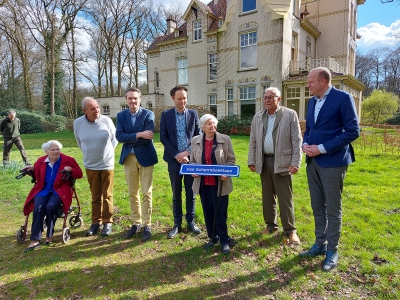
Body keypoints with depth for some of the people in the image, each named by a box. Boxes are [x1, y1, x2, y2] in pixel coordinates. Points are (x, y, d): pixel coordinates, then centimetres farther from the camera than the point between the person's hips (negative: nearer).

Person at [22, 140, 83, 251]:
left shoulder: (68, 160, 0)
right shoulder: (40, 161, 9)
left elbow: (79, 174, 1)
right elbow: (37, 176, 23)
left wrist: (70, 170, -18)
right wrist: (32, 169, 2)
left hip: (60, 190, -3)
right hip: (43, 190, 3)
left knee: (50, 207, -30)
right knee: (38, 208, -25)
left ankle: (49, 235, -9)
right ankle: (35, 240, -20)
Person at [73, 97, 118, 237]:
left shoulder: (106, 121, -13)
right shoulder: (78, 123, -7)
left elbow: (114, 139, 3)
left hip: (107, 164, -2)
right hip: (90, 165, 2)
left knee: (107, 195, 7)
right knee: (95, 196, 12)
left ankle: (107, 222, 18)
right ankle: (96, 222, 24)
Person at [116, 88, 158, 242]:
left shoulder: (148, 114, -5)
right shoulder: (121, 115, 5)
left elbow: (148, 137, -16)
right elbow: (119, 136, -8)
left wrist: (129, 140, -12)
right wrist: (138, 135, -20)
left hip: (145, 156, -3)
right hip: (128, 157, 4)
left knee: (146, 193, 3)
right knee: (132, 193, 12)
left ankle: (147, 225, 15)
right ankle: (136, 222, 27)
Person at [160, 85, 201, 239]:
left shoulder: (193, 114, 4)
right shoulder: (166, 114, 2)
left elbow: (198, 136, 3)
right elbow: (163, 137, -2)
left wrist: (187, 152, -10)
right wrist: (176, 155, -11)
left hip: (191, 158, 1)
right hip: (174, 159, 0)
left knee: (191, 192, 9)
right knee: (176, 193, 8)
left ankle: (191, 221, 23)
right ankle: (177, 224, 20)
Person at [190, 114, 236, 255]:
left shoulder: (225, 139, -4)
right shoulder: (195, 141, 2)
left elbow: (231, 160, 0)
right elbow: (192, 160, 10)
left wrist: (226, 173, -17)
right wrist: (193, 171, -10)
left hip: (220, 183, -2)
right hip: (203, 183, 3)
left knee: (220, 213, 4)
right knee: (208, 212, 14)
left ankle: (224, 240, 22)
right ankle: (212, 237, 31)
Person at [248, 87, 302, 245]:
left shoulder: (290, 114, -4)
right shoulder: (258, 117, 9)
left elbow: (297, 140, -6)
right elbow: (253, 141, 10)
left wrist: (296, 163, -12)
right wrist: (251, 161, 5)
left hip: (282, 162, -4)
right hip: (264, 161, 5)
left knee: (285, 198, 1)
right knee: (267, 196, 13)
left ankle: (290, 229, 14)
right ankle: (271, 224, 28)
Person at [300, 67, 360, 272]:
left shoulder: (343, 98, -9)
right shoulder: (312, 101, 13)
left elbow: (353, 131, -14)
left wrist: (323, 148, -18)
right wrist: (305, 144, -1)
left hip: (332, 161, -7)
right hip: (313, 161, 7)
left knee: (333, 209, 4)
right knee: (317, 207, 14)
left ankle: (332, 251, 19)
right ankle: (320, 245, 29)